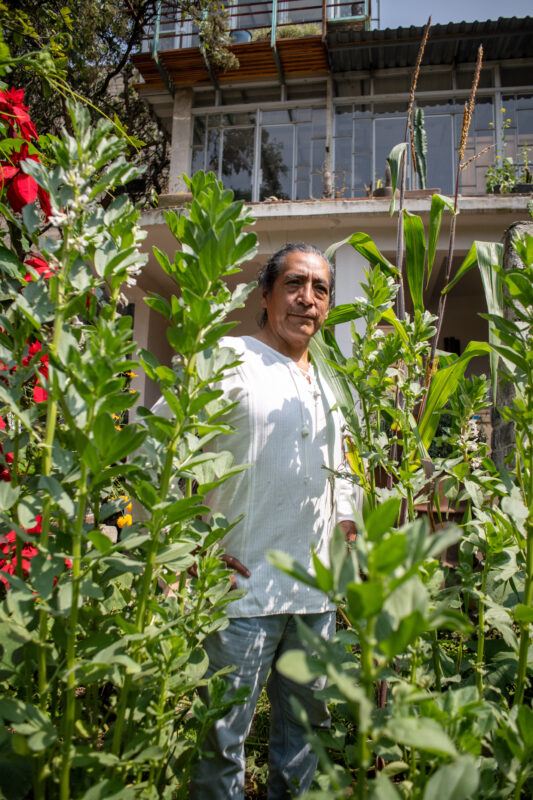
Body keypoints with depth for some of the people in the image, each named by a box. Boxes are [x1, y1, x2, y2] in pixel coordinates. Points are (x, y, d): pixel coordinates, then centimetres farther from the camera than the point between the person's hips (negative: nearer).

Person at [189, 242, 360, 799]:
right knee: (224, 734, 6)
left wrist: (348, 536, 16)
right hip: (245, 589, -6)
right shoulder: (229, 358, -8)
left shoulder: (328, 384, 15)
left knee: (307, 722, 21)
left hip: (318, 592, 7)